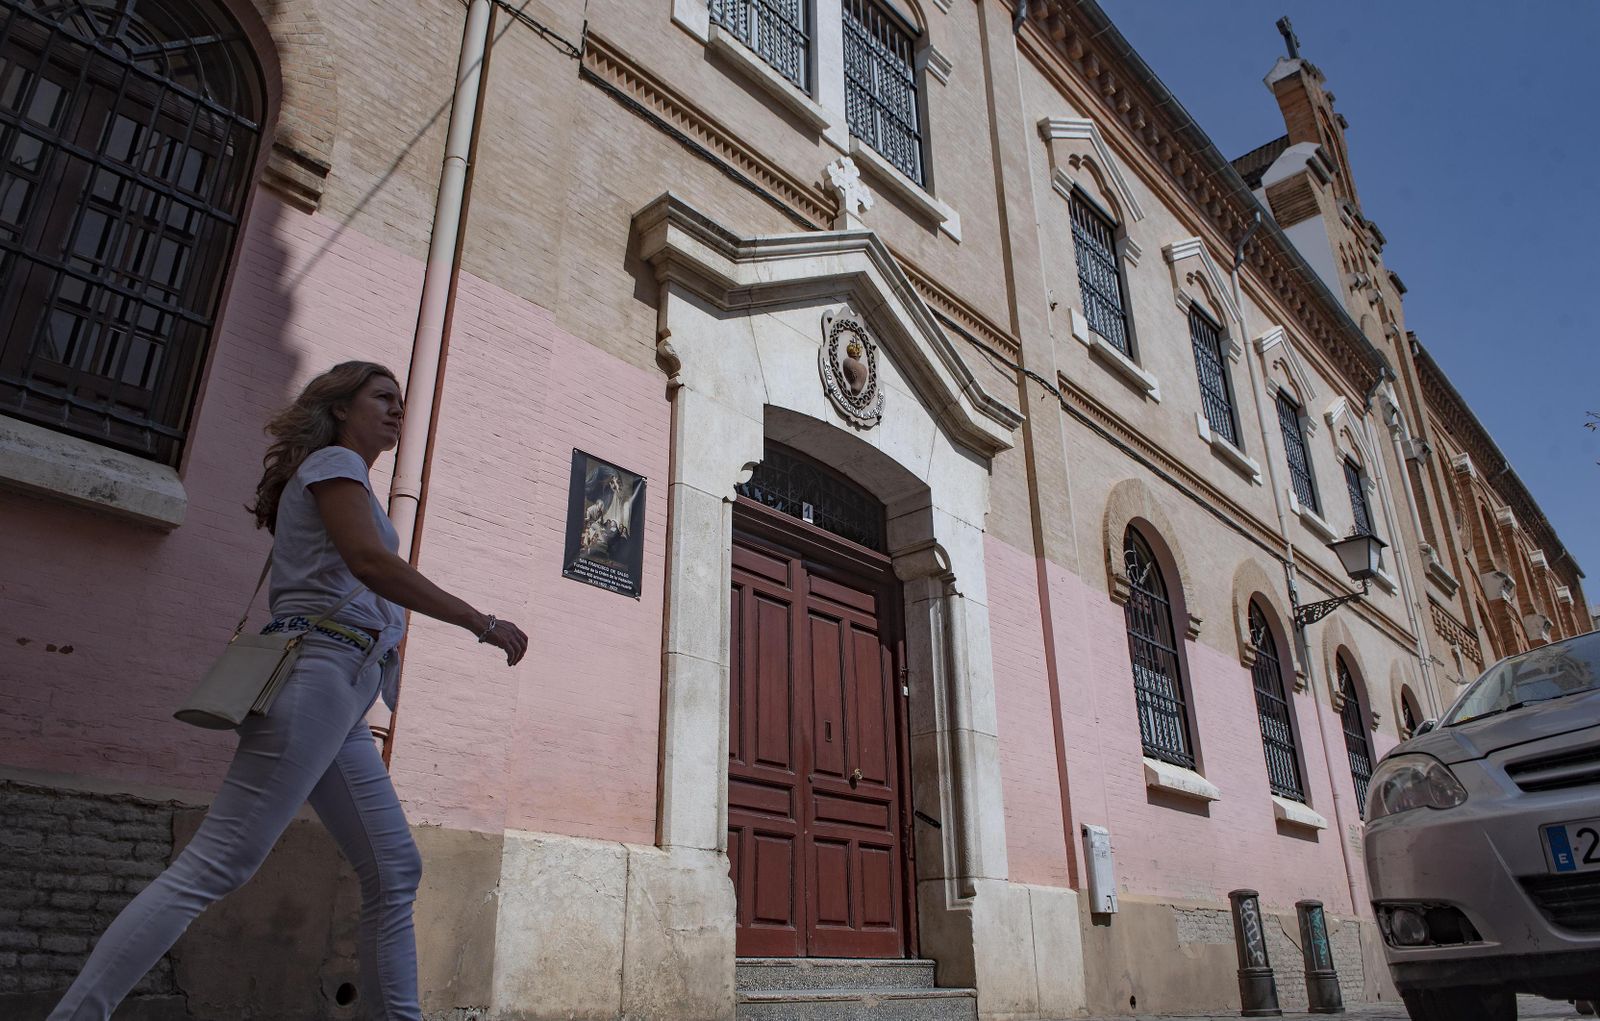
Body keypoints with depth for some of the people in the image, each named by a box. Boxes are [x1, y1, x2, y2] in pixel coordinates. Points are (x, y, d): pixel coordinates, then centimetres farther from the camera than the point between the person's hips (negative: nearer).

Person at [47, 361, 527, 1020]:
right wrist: (482, 623, -13)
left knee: (395, 873, 5)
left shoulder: (338, 476, 31)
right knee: (216, 866, -12)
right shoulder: (335, 461, 2)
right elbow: (370, 561, -14)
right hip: (318, 675, -10)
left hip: (341, 705, 10)